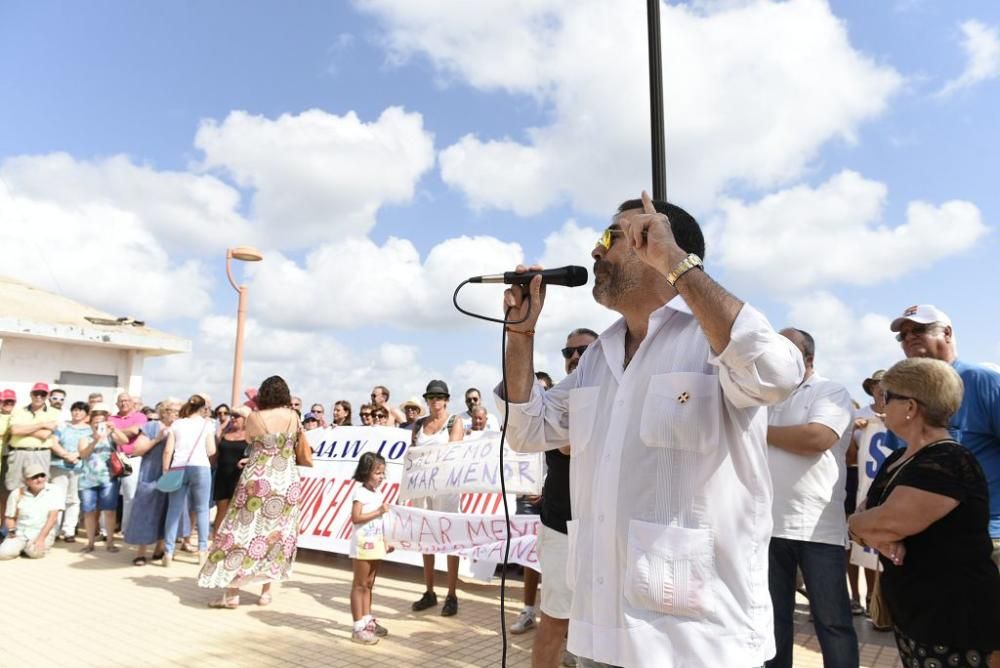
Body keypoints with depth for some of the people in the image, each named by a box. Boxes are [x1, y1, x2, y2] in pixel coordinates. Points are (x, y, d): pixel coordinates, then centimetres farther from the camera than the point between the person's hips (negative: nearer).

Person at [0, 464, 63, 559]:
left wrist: (41, 538, -18)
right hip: (20, 533, 3)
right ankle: (22, 547, 10)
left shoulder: (55, 492, -4)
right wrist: (11, 531, -8)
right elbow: (10, 518, 13)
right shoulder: (17, 494, 5)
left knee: (34, 552, -31)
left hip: (44, 532, -3)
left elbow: (53, 517, -9)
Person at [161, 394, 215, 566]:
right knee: (202, 510, 5)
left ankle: (168, 552, 3)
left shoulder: (176, 424, 13)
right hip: (200, 468, -2)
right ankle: (202, 551, 6)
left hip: (178, 469, 2)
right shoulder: (207, 424, 8)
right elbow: (211, 451, 5)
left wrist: (165, 471, 11)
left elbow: (168, 451, 5)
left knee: (174, 510, 4)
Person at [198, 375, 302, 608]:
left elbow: (249, 440, 10)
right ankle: (266, 591, 16)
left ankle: (232, 593, 7)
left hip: (258, 481, -3)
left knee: (245, 529, 5)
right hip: (287, 481, 3)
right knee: (278, 532, 11)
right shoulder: (293, 416, -2)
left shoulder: (255, 417, -9)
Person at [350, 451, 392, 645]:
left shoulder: (378, 494, 12)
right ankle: (359, 627, 4)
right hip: (363, 544, -8)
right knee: (360, 585, -1)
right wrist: (379, 511, -22)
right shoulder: (360, 493, -13)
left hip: (375, 544, 8)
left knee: (369, 584, 15)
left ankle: (368, 620, 25)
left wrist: (385, 541, 16)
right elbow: (356, 518, -21)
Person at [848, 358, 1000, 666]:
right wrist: (877, 536, -16)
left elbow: (889, 523, -28)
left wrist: (857, 522, -7)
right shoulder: (897, 460, 10)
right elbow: (865, 517, 7)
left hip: (956, 624, -8)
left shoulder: (948, 463, -21)